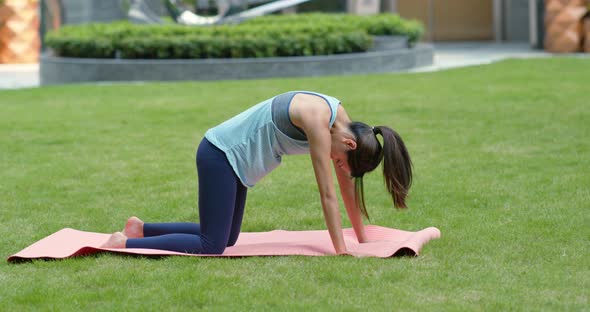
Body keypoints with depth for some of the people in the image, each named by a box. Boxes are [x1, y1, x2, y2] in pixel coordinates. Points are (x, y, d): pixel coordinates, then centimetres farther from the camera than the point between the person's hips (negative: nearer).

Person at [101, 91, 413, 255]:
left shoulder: (342, 121, -1)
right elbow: (328, 193, -25)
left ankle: (141, 229, 23)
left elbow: (346, 183, 8)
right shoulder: (319, 122, -27)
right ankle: (125, 244, -6)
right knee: (211, 247, -12)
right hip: (219, 154, -10)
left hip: (231, 158, 10)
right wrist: (341, 252, -22)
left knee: (226, 238, 16)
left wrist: (361, 237, 12)